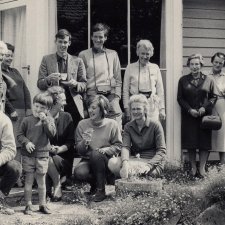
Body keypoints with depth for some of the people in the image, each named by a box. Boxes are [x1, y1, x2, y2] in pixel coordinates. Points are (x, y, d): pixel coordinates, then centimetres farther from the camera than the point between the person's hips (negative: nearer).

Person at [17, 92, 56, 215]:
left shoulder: (49, 120, 2)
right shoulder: (27, 120, -1)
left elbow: (52, 133, -12)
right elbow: (20, 135, 2)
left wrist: (45, 120, -19)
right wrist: (26, 142, -15)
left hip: (42, 155, 1)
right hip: (28, 154, -1)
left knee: (41, 180, 8)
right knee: (28, 180, 3)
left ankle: (42, 204, 19)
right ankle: (28, 205, 11)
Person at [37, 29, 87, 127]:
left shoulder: (77, 61, 13)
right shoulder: (46, 59, 11)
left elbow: (84, 86, 13)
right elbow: (39, 84, 8)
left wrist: (76, 84, -9)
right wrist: (48, 79, -13)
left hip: (73, 105, 1)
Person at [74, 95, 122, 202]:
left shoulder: (112, 124, -2)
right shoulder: (82, 124, 3)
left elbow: (118, 146, -1)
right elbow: (78, 149, 4)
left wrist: (105, 150, -19)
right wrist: (84, 143, -18)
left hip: (106, 161, -2)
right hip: (88, 160, 2)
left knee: (96, 154, -36)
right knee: (79, 172, -31)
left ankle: (101, 190, -19)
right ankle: (94, 183, 8)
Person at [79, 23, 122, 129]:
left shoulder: (113, 54, 16)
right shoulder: (83, 55, 10)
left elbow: (118, 79, 17)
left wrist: (116, 96, 4)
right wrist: (84, 99, -1)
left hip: (110, 94, 1)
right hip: (92, 95, -1)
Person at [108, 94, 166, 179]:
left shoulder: (155, 125, -3)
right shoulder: (128, 127, 8)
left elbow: (161, 151, -9)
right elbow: (125, 147, -7)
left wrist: (148, 165, -26)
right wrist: (125, 163, -29)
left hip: (153, 161, -4)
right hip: (135, 159, 4)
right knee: (112, 162, -24)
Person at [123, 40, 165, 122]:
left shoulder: (155, 68, 10)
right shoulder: (130, 68, 5)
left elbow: (160, 90, 13)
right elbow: (125, 90, 7)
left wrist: (162, 109, 8)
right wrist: (126, 108, 2)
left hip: (152, 107, 1)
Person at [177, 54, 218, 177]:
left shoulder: (208, 80, 5)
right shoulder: (183, 80, 6)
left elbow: (213, 97, 5)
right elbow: (180, 98, 4)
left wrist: (205, 107, -11)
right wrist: (190, 110, -9)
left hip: (204, 115, 0)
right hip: (188, 116, 0)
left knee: (204, 142, -1)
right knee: (190, 143, 1)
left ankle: (202, 168, 6)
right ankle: (193, 167, 11)